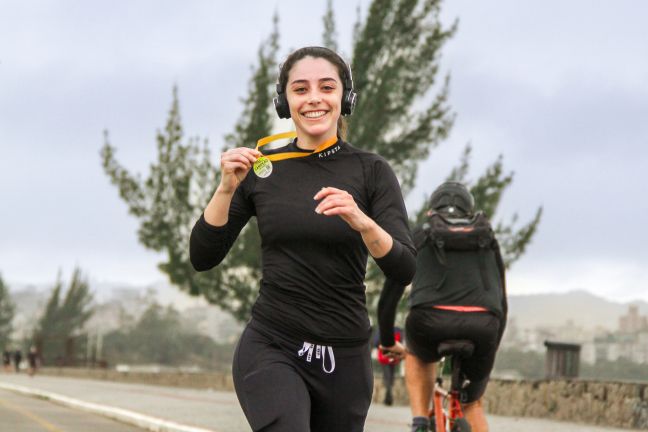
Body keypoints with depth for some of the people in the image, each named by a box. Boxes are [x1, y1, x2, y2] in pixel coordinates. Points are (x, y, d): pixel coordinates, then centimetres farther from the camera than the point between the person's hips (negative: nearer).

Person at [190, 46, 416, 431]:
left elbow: (405, 270, -11)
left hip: (344, 357, 1)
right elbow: (203, 258, -1)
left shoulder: (372, 172, -1)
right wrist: (227, 188, -16)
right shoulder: (261, 168, 2)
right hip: (270, 350, -1)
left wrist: (362, 222, -30)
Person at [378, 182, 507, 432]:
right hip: (482, 326, 1)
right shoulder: (488, 242, 28)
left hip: (430, 322, -1)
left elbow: (389, 297, 27)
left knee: (418, 356, 36)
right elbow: (502, 303, 32)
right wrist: (491, 348, 45)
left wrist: (387, 344, 40)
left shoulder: (420, 237, 24)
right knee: (472, 404, 26)